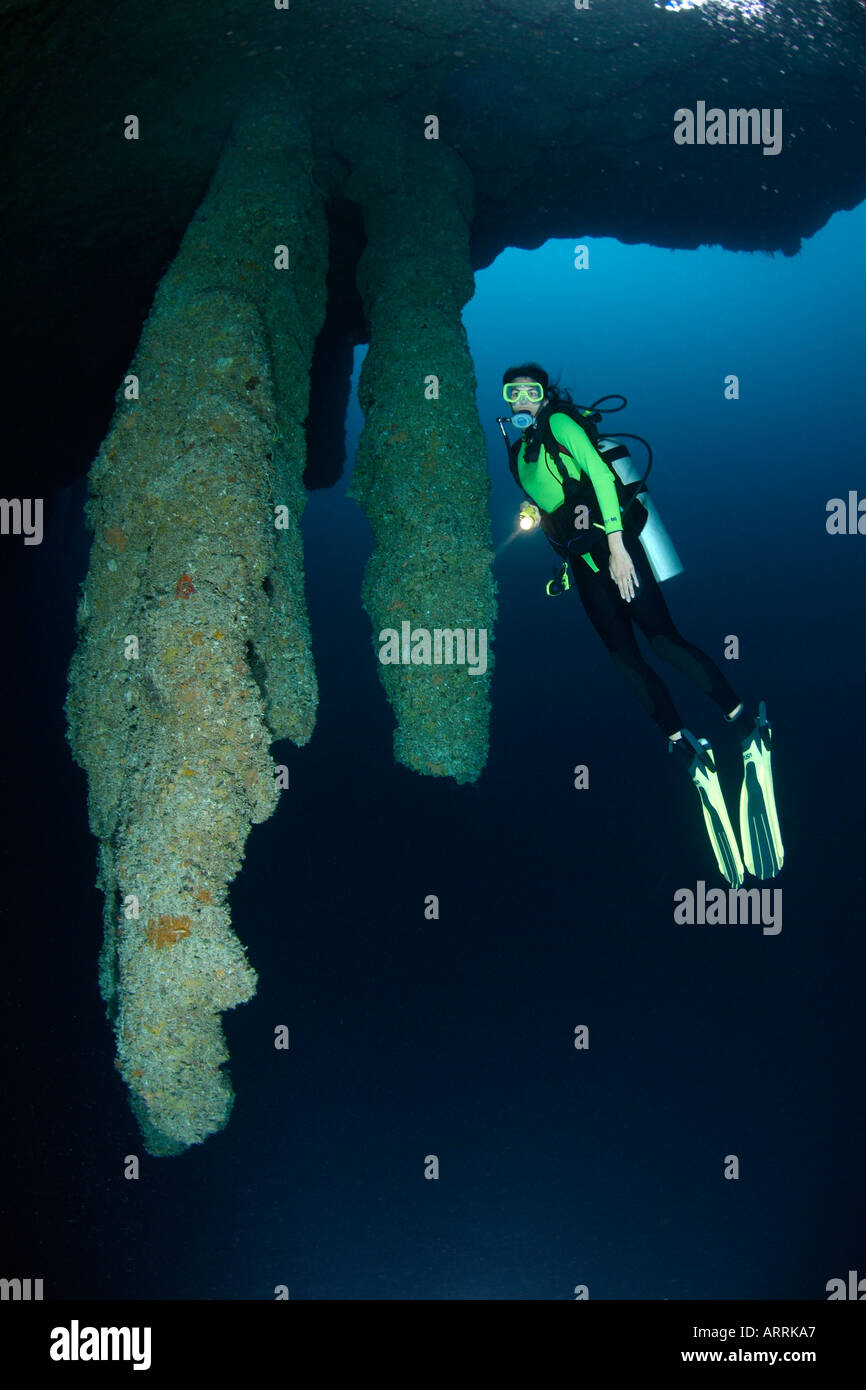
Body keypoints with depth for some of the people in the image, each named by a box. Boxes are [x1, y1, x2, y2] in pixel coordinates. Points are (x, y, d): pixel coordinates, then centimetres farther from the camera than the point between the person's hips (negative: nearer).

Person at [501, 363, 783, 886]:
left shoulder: (559, 424, 0)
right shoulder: (517, 455, 20)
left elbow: (600, 474, -12)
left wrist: (616, 546, -20)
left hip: (612, 541, -7)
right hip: (582, 559, 7)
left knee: (661, 635, -21)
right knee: (625, 657, -7)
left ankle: (750, 727, -24)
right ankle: (691, 756, -9)